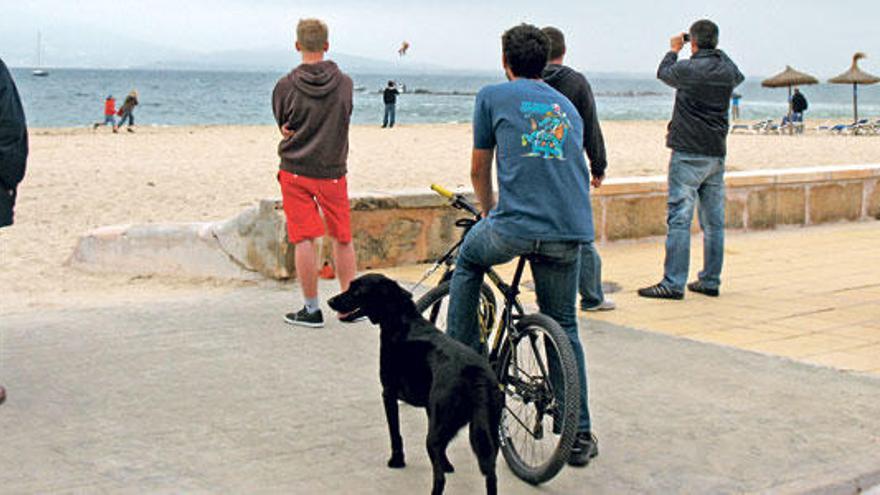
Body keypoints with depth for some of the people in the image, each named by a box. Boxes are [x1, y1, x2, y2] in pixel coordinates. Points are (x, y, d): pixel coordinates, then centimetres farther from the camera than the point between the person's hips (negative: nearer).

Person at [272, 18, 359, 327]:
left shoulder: (285, 86, -7)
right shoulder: (344, 84, -3)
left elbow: (282, 125, 6)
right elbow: (343, 122, 8)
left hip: (295, 171, -1)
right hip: (333, 171, 1)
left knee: (304, 239, 2)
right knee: (343, 238, 13)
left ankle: (312, 309, 5)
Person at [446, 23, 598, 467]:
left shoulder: (492, 96, 11)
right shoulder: (568, 106, 24)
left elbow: (479, 170, 19)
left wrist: (489, 213, 39)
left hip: (515, 225, -3)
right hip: (570, 231, 4)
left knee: (468, 261, 29)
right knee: (564, 328, 15)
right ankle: (579, 436, 14)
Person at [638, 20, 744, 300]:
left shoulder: (688, 69, -12)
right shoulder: (728, 71, 5)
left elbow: (663, 73, 9)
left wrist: (674, 50, 27)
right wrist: (716, 51, 34)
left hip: (688, 153, -6)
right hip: (717, 154, 6)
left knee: (679, 219, -6)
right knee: (713, 221, 9)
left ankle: (673, 283, -9)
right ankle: (710, 281, 14)